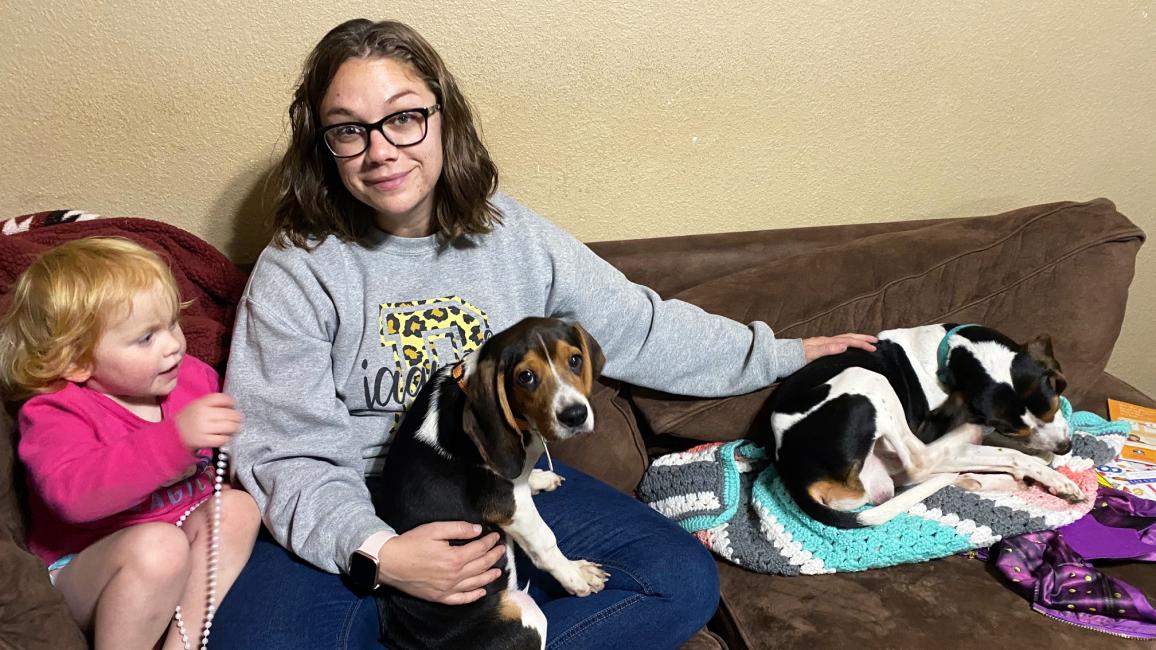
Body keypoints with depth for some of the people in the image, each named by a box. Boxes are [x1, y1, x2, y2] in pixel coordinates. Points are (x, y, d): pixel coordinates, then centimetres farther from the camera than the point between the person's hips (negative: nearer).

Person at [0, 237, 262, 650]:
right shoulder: (56, 415, -19)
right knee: (157, 545, -35)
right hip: (83, 574, -6)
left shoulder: (191, 377, -2)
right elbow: (74, 492, -40)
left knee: (237, 506, -19)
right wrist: (175, 438, -49)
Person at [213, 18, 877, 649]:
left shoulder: (515, 237, 0)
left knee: (683, 582, -14)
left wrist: (786, 355, 10)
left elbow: (636, 325, 7)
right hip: (352, 513, -2)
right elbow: (287, 450, -11)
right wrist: (376, 553, -28)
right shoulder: (294, 273, -9)